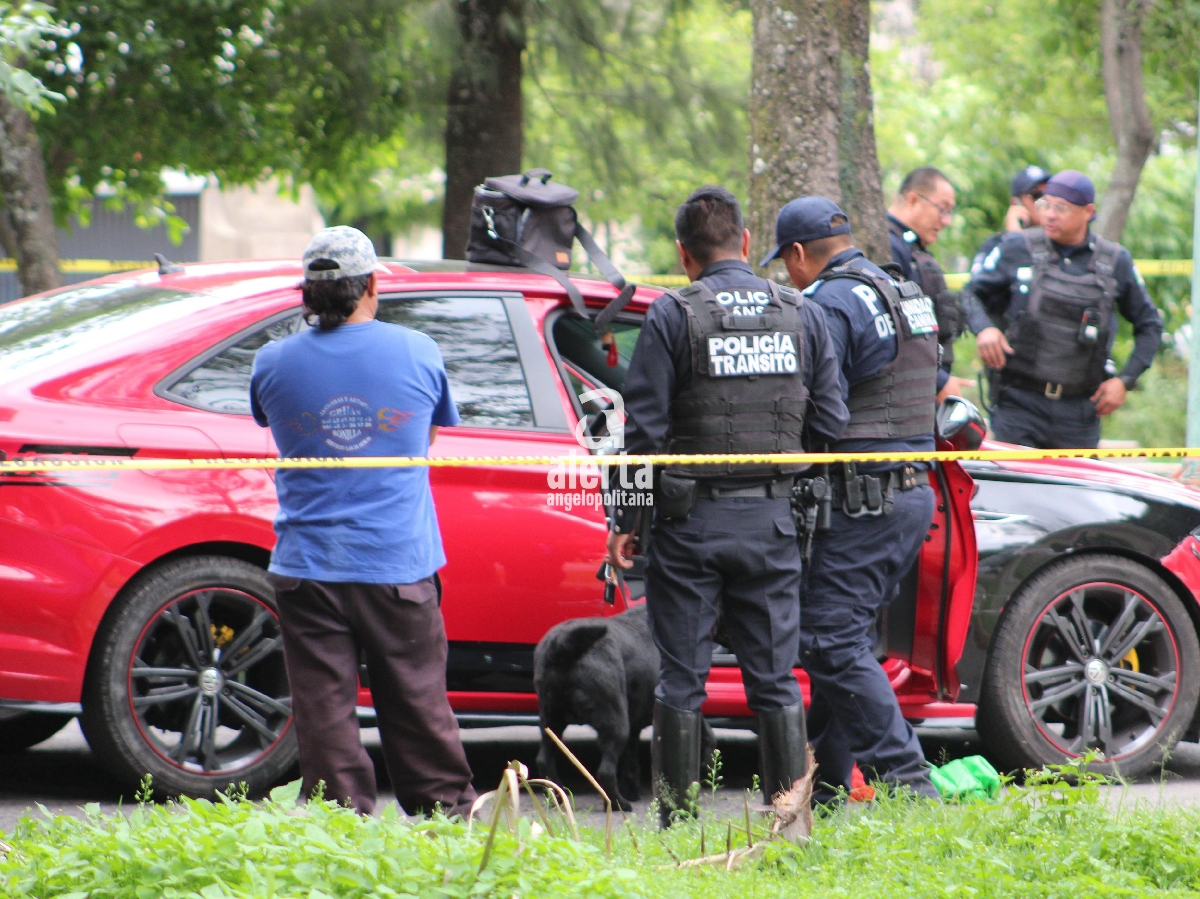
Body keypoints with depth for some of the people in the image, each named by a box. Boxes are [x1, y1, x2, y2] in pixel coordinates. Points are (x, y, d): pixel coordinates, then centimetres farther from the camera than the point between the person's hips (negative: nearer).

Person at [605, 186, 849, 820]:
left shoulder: (673, 315, -7)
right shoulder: (801, 315, 4)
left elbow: (645, 430, -8)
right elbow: (830, 424, 5)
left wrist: (625, 521, -1)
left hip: (692, 518, -3)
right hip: (772, 518, 3)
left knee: (681, 678, 3)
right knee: (775, 677, 8)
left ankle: (678, 822, 3)